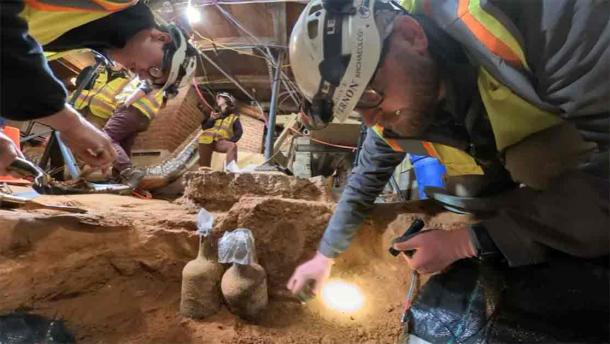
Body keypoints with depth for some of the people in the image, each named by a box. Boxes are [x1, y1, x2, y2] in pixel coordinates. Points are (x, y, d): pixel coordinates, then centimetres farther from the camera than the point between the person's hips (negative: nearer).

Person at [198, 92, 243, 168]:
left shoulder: (234, 117, 16)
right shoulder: (215, 113, 26)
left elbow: (239, 131, 3)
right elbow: (204, 127, 19)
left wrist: (232, 140, -15)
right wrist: (211, 119, 0)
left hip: (221, 142, -4)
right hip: (207, 141, 4)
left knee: (232, 146, -33)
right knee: (204, 162, -16)